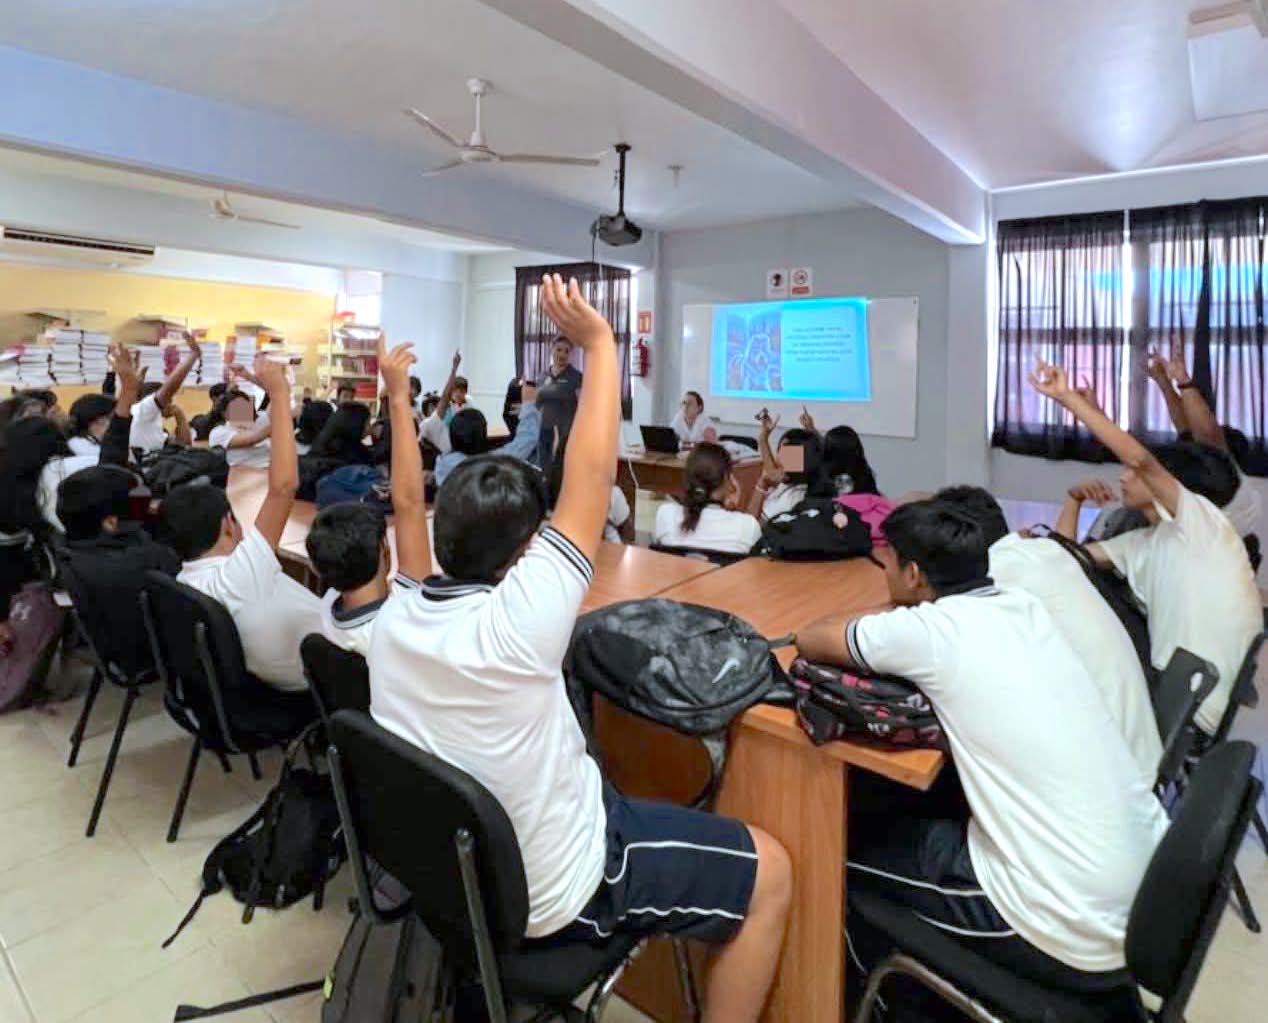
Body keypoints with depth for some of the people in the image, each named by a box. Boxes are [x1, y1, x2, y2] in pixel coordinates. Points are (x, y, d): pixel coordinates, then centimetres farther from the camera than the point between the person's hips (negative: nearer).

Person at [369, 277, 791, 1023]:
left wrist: (398, 400, 11)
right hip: (545, 895, -7)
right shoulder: (511, 625, -33)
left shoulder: (399, 617, -12)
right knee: (772, 874, 3)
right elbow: (592, 476, -32)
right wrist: (600, 344, -23)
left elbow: (409, 506, 4)